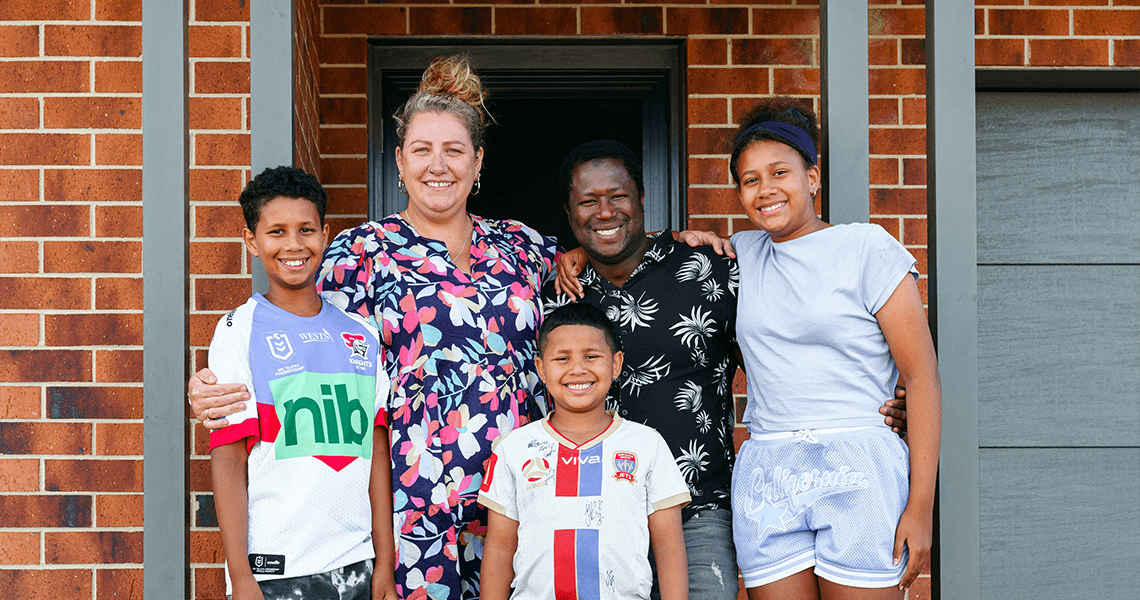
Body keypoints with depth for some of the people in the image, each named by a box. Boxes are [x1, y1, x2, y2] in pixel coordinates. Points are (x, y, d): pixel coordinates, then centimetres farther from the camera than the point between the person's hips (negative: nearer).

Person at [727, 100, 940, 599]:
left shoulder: (868, 248, 0)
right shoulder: (744, 253, 13)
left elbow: (922, 375, -4)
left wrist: (920, 506, -10)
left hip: (858, 472, -4)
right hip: (766, 479, 4)